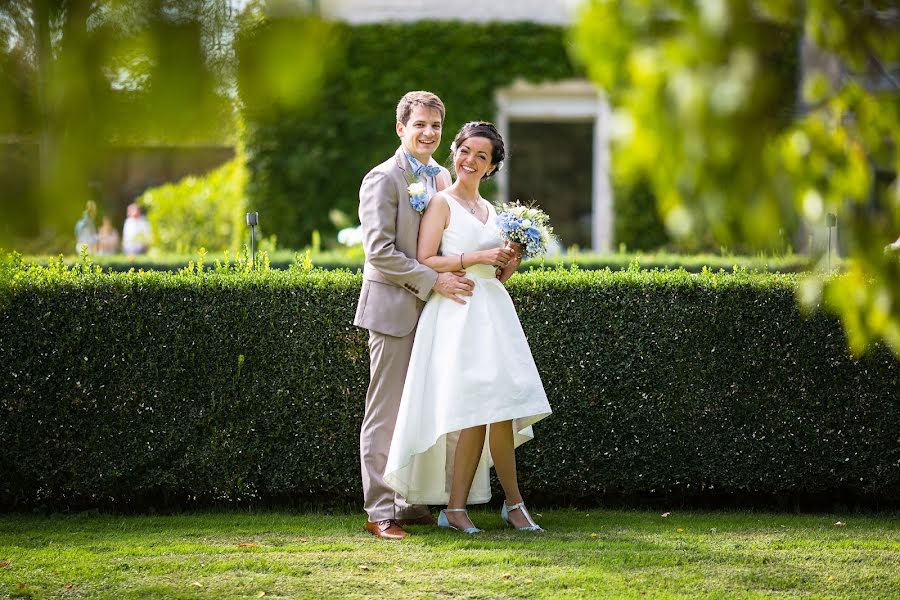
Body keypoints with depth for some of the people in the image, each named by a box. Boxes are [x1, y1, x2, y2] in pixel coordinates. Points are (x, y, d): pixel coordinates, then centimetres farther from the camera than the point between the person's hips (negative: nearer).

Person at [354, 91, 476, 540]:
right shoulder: (383, 179, -10)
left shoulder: (441, 177, 14)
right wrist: (434, 281, -19)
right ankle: (379, 511, 0)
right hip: (394, 309, -7)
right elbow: (379, 251, -17)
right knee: (385, 415, -3)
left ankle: (409, 504, 18)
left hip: (432, 309, 7)